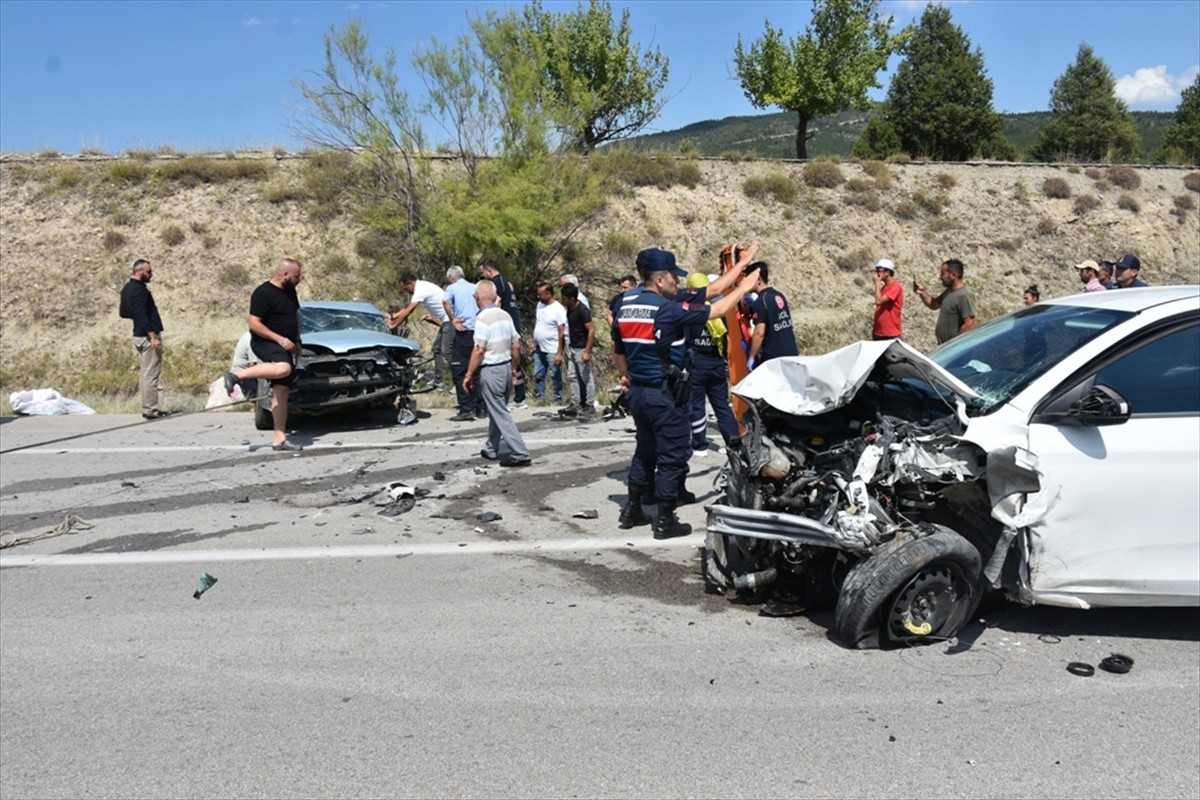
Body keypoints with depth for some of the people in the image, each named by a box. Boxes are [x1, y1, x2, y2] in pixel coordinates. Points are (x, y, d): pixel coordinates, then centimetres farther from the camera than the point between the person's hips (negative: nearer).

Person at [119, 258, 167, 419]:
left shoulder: (126, 288, 14)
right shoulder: (139, 289, -16)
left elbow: (124, 313, 20)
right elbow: (142, 315, -22)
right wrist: (153, 336, -23)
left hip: (138, 335, 10)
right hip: (147, 336, -10)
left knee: (146, 373, 14)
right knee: (151, 374, -7)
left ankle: (148, 407, 18)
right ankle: (150, 409, -6)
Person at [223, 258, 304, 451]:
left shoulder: (290, 291, 13)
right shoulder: (263, 293, -13)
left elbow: (295, 315, 26)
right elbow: (254, 323, -18)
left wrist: (297, 341, 16)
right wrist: (279, 339, -22)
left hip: (284, 347, 8)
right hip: (265, 343, -8)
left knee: (281, 392, 2)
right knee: (283, 368, -38)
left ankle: (279, 439, 1)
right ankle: (235, 375, -24)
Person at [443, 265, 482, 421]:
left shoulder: (452, 288, 2)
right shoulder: (475, 287, 17)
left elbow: (445, 301, -21)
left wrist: (452, 320, -12)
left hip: (464, 333, -6)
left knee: (459, 371, -1)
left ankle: (466, 410, -7)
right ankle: (480, 408, 15)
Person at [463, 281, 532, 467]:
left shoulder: (483, 318, -16)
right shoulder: (505, 315, 5)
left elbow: (479, 350, -20)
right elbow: (516, 345, 9)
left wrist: (469, 374, -12)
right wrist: (514, 368, 22)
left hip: (490, 371, -8)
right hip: (506, 367, 8)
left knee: (500, 414, -3)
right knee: (496, 411, 20)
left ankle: (520, 454, -6)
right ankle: (491, 449, 31)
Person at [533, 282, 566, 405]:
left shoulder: (558, 309, -18)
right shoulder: (540, 304, 5)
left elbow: (562, 333, -18)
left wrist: (559, 353, -20)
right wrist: (534, 342, 14)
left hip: (552, 350, -7)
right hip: (539, 349, 7)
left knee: (555, 376, 4)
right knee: (538, 375, 14)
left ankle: (558, 400, 16)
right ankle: (538, 399, 26)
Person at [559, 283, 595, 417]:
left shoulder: (582, 310, -19)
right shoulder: (569, 308, 5)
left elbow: (591, 330, -21)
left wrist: (587, 351, -25)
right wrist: (567, 346, 18)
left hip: (582, 349, -9)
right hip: (572, 348, 9)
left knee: (586, 378, 0)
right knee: (572, 377, 11)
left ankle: (590, 406, 8)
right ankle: (576, 404, 19)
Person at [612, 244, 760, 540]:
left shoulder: (625, 304, 5)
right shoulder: (669, 308, -17)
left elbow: (618, 348, 16)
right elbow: (717, 310, -11)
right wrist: (744, 288, 4)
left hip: (638, 391, 8)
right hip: (665, 394, -8)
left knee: (644, 450, 20)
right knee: (672, 456, 3)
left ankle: (631, 510, 27)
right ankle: (665, 521, 9)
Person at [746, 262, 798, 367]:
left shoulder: (761, 301, -15)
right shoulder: (779, 295, 10)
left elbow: (759, 333, -19)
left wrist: (751, 357, -13)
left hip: (773, 357, -8)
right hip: (791, 353, 8)